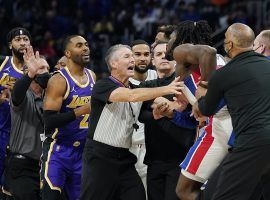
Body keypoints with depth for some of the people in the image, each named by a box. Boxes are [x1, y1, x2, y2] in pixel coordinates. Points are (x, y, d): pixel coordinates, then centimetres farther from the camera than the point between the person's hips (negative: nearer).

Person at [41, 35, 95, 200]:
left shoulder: (92, 77, 8)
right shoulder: (59, 81, -14)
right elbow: (49, 121, -21)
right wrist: (81, 111, -26)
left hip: (82, 150, 7)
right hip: (58, 150, -7)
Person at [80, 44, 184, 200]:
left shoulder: (133, 87, 14)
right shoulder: (103, 86, -9)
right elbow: (132, 96, -26)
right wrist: (166, 89, -32)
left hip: (124, 158, 7)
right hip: (100, 157, -6)